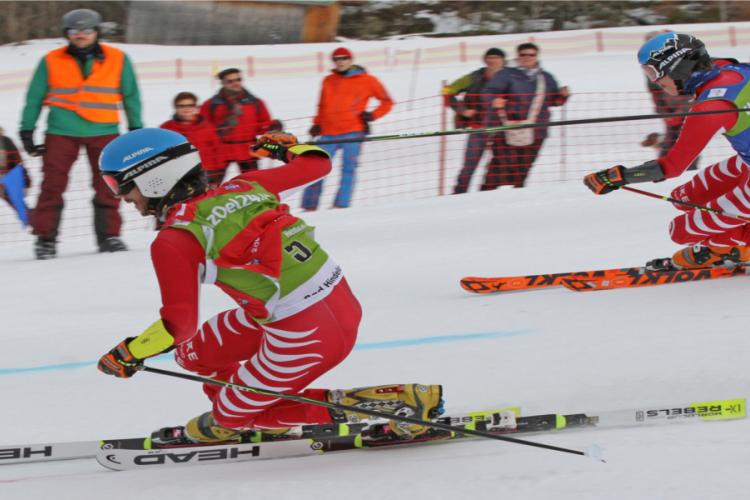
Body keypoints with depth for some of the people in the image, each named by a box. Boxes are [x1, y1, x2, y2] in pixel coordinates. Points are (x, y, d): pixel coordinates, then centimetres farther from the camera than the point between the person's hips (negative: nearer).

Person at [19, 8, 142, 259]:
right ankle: (45, 237, 3)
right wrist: (27, 130, 10)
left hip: (103, 132, 1)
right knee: (52, 185, -4)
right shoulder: (51, 61, 4)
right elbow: (34, 97, 12)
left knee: (107, 186, -2)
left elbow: (130, 95, 14)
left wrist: (136, 128, 14)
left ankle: (108, 235, 8)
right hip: (61, 132, 0)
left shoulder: (117, 59, 5)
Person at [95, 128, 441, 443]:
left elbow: (179, 326, -15)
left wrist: (130, 352, 1)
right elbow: (317, 165, 15)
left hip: (306, 339, -9)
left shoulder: (174, 242, -13)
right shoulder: (240, 188, 5)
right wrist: (287, 147, 37)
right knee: (194, 351, 18)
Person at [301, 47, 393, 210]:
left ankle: (341, 204, -9)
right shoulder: (328, 81, 16)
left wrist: (372, 115, -4)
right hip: (329, 133, 3)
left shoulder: (366, 81, 4)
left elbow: (386, 102, 10)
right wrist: (317, 124, 16)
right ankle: (309, 205, 4)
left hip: (353, 132, -3)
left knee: (349, 168, -9)